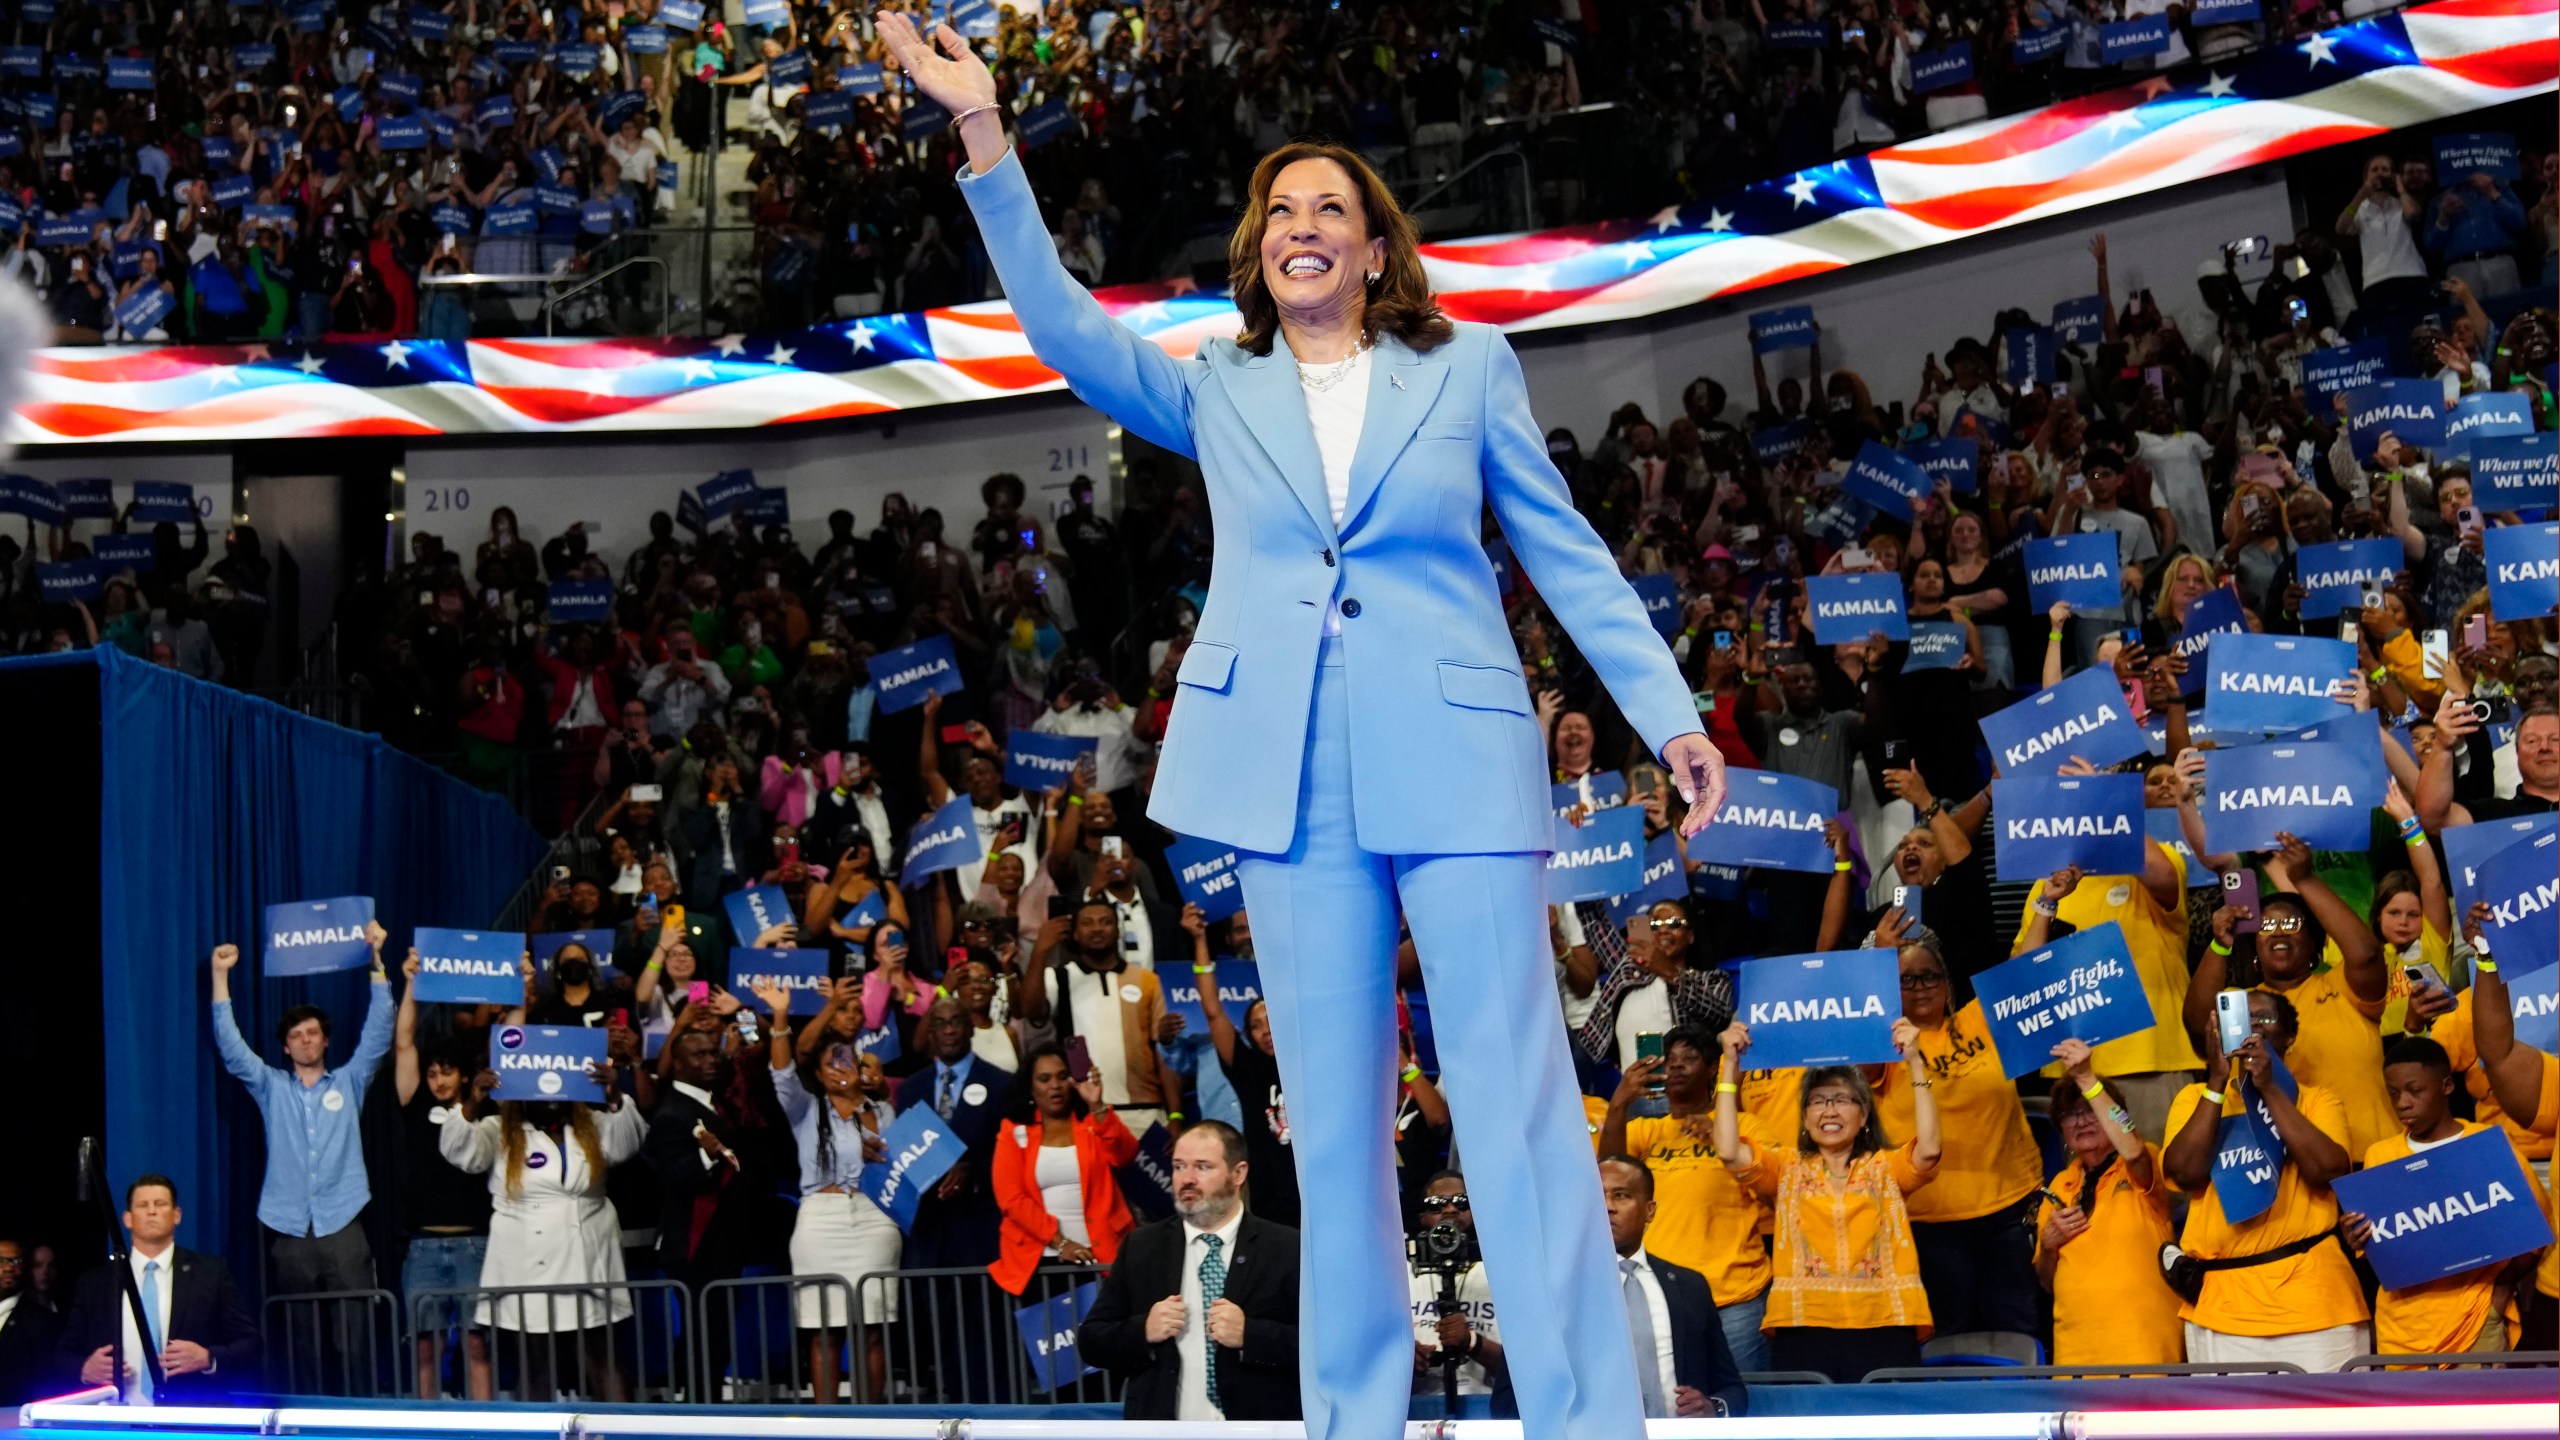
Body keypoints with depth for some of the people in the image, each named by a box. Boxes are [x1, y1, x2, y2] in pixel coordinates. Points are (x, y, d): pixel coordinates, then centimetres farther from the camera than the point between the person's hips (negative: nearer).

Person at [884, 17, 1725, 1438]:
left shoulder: (1468, 366, 11)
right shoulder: (1217, 392, 15)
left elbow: (1567, 553, 10)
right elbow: (1063, 322, 3)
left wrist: (1668, 712, 3)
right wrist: (986, 134, -6)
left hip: (1457, 760, -2)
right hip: (1289, 776, 2)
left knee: (1519, 1106, -6)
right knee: (1332, 1123, 5)